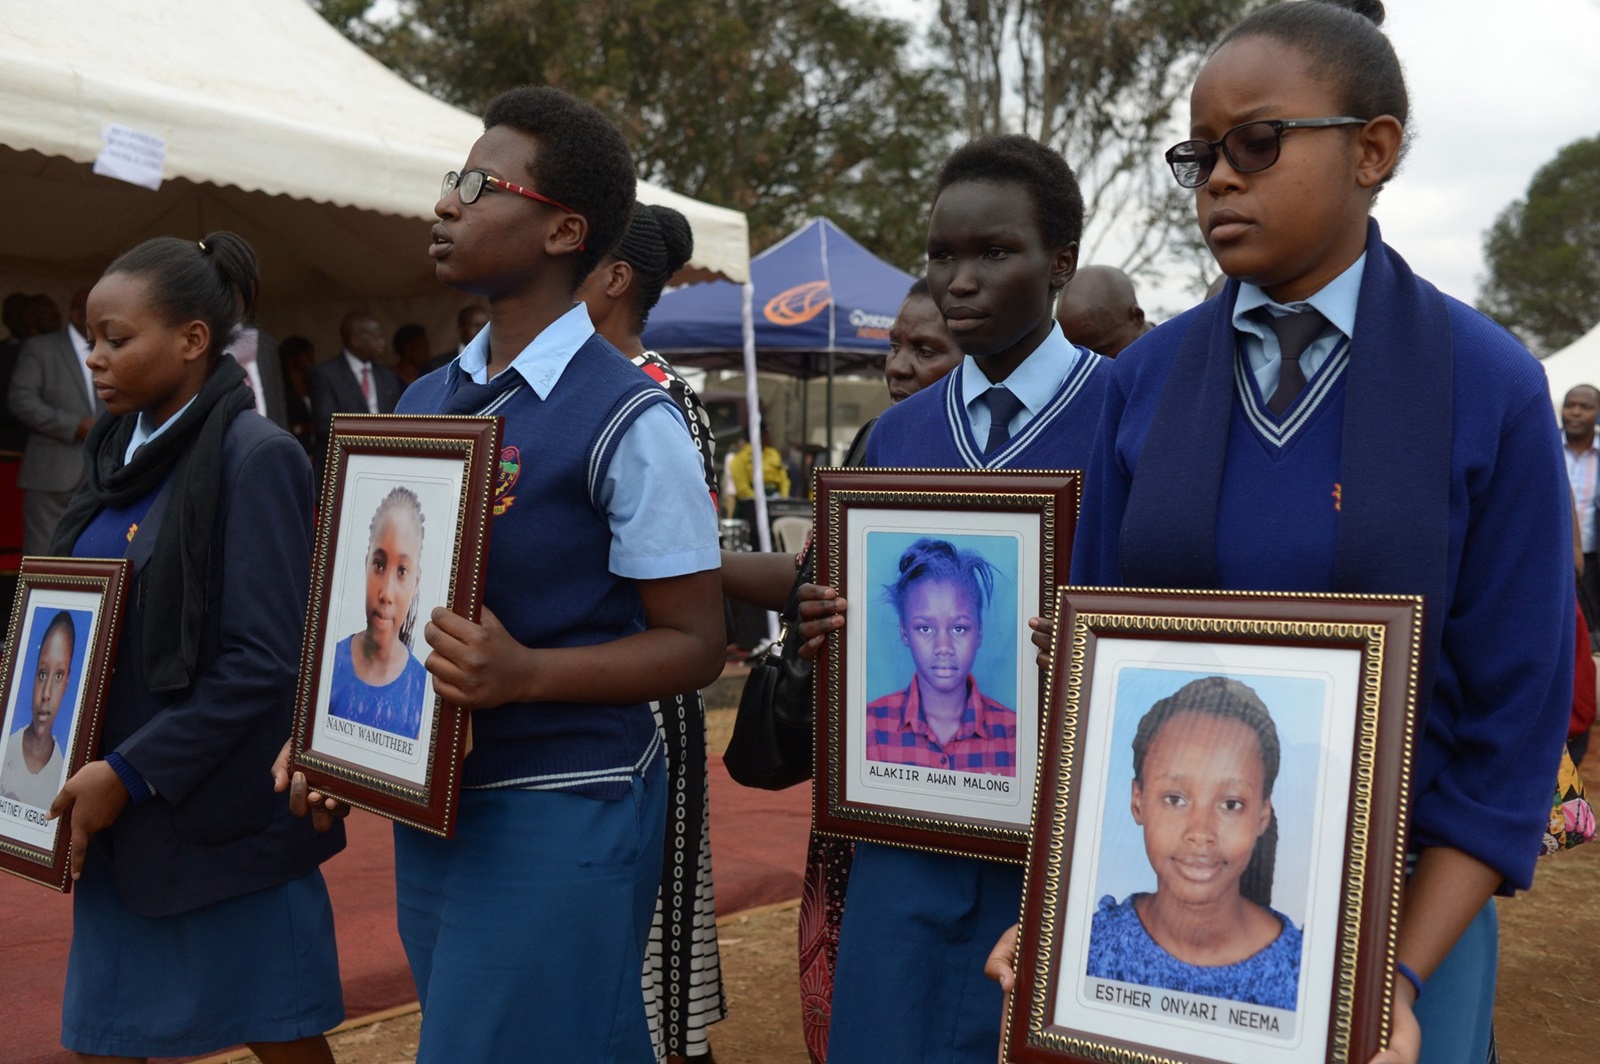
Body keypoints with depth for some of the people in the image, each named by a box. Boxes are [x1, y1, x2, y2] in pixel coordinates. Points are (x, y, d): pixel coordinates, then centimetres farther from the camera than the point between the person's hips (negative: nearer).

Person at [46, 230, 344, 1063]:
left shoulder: (257, 459, -14)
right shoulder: (122, 451, 9)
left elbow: (265, 664, -18)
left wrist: (132, 773, -16)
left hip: (224, 816, -7)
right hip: (121, 816, 7)